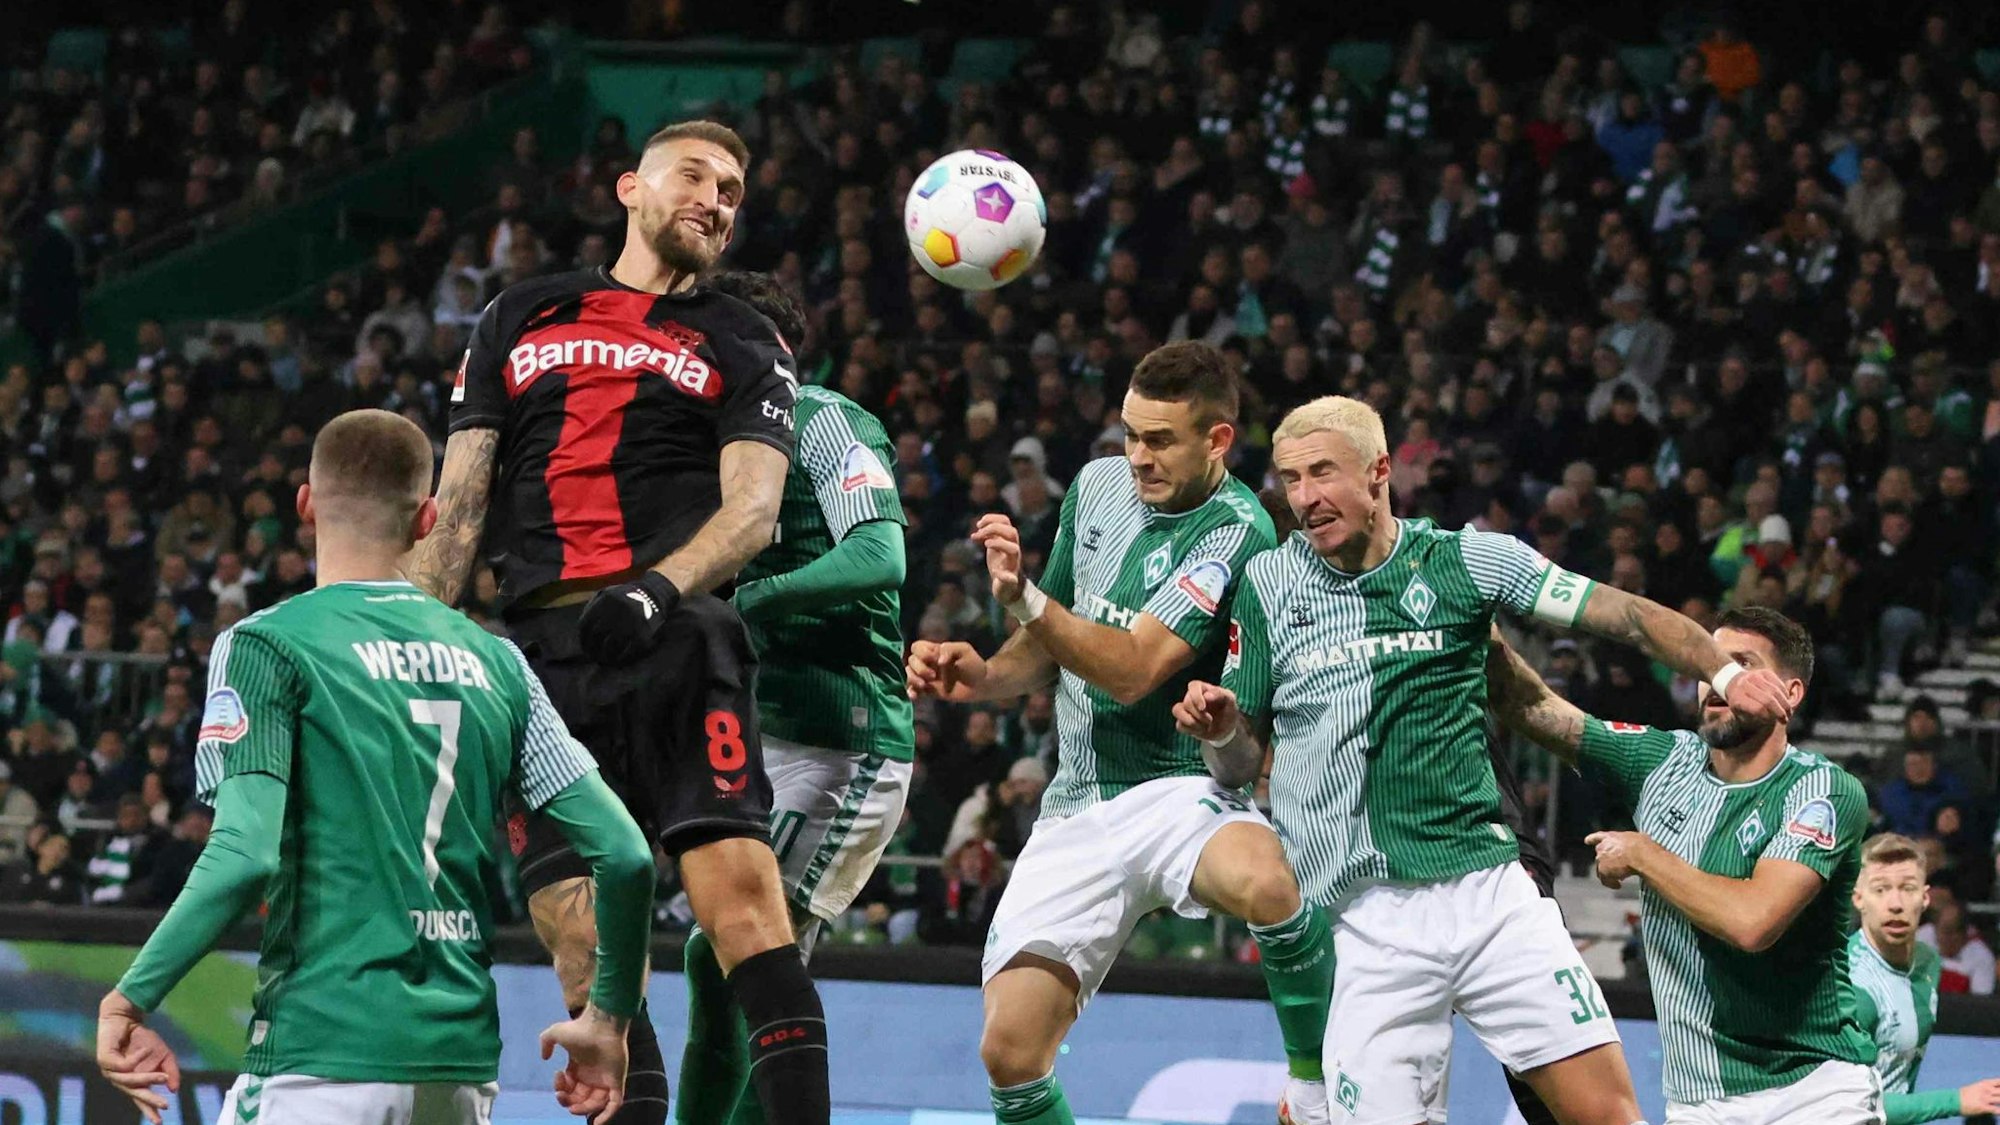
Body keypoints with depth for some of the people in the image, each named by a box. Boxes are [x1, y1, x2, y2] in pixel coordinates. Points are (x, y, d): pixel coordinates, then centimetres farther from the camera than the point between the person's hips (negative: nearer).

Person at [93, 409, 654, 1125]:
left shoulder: (265, 645, -3)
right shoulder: (495, 662, 11)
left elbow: (245, 856, -15)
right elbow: (624, 855, 6)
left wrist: (131, 998, -6)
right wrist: (610, 1018, 20)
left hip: (323, 1056, -5)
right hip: (463, 1059, 5)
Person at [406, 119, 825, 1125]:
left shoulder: (743, 346, 17)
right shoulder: (519, 321, 23)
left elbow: (752, 508, 2)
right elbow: (458, 504, 21)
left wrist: (657, 589, -18)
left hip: (675, 638, -2)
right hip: (541, 656, 2)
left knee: (740, 890, -20)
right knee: (588, 957, -5)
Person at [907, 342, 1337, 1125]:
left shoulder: (1235, 533, -14)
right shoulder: (1098, 486, 7)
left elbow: (1133, 670, -23)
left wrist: (1025, 599, -34)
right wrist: (984, 678, 0)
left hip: (1178, 789, -6)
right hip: (1079, 807, 6)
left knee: (1265, 882, -40)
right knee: (1009, 1051, -7)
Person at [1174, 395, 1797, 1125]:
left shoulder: (1467, 560, 3)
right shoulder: (1267, 585, 7)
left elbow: (1625, 615, 3)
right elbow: (1243, 756, 13)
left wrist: (1724, 671, -12)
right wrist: (1216, 729, -9)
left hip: (1489, 891, 0)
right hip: (1372, 920, 0)